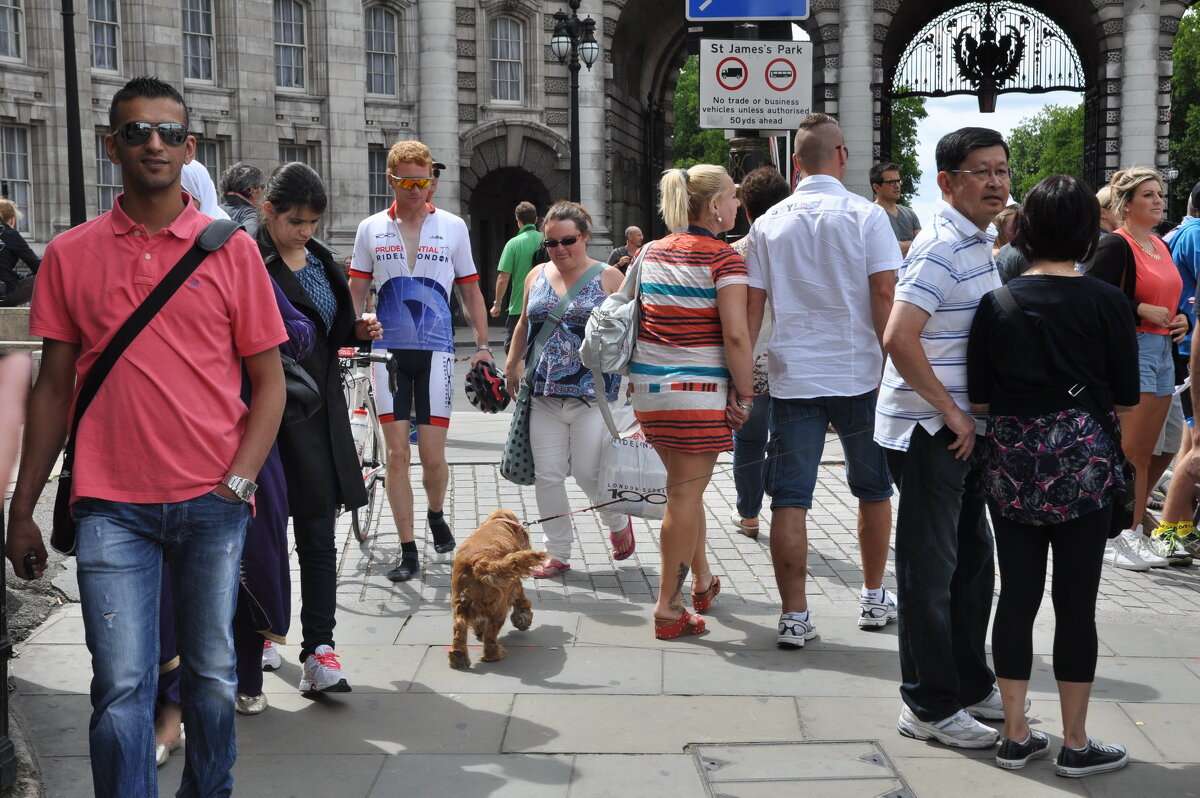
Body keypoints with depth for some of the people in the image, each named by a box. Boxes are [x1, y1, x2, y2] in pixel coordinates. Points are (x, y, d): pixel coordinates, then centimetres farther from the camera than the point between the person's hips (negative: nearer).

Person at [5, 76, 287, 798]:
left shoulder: (232, 249, 3)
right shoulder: (70, 255, 6)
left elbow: (269, 380, 4)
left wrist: (238, 483, -7)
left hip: (213, 504, 0)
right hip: (113, 507, 0)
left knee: (213, 677, 10)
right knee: (122, 686, -4)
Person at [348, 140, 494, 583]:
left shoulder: (453, 227, 5)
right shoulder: (370, 229, 7)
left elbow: (471, 292, 10)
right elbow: (356, 294, 10)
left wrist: (483, 346, 2)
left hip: (435, 351, -1)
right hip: (388, 350, 1)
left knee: (433, 457, -2)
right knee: (396, 455, -1)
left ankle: (436, 516, 31)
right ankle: (408, 552, 7)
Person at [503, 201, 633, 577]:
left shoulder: (609, 278, -1)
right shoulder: (537, 276, 13)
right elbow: (524, 326, 24)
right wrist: (512, 365, 22)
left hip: (593, 395, -4)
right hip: (544, 394, 4)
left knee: (588, 473, -4)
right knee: (547, 475, 3)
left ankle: (618, 522, 27)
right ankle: (557, 552, 14)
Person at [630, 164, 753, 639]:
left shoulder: (650, 252, 10)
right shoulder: (724, 258, -10)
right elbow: (735, 335, -17)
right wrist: (745, 392, -8)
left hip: (648, 387, 7)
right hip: (698, 391, -7)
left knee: (685, 485, 21)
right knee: (685, 493, 1)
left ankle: (702, 581, 37)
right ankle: (668, 608, 6)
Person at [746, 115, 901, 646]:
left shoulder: (769, 224, 5)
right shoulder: (866, 216, -3)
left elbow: (751, 306, 5)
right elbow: (884, 294, -8)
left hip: (793, 378, 1)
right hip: (859, 374, -1)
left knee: (790, 500, 3)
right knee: (873, 490, 17)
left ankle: (795, 617, 4)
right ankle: (874, 599, 28)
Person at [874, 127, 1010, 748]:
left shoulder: (979, 241, 14)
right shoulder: (943, 247, -18)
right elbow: (899, 338, -29)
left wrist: (970, 414, 14)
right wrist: (950, 411, -20)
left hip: (963, 427, 10)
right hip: (928, 431, -10)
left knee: (972, 558, 18)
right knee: (930, 569, -1)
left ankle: (970, 685, 32)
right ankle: (929, 707, 11)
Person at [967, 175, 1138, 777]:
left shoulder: (997, 302, -1)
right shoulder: (1106, 303, -7)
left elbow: (978, 396, 2)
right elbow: (1125, 396, 0)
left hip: (1011, 461, 3)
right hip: (1082, 460, -2)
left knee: (1016, 595, 10)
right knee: (1076, 603, 5)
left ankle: (1016, 736, 18)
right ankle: (1075, 745, 16)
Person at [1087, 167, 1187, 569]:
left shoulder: (1161, 246, 17)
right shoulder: (1116, 245, -9)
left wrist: (1181, 319, 9)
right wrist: (1142, 310, -18)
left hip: (1163, 352, 9)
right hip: (1131, 351, -9)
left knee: (1144, 452, 11)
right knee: (1127, 452, -9)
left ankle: (1135, 534, 17)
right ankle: (1111, 538, -2)